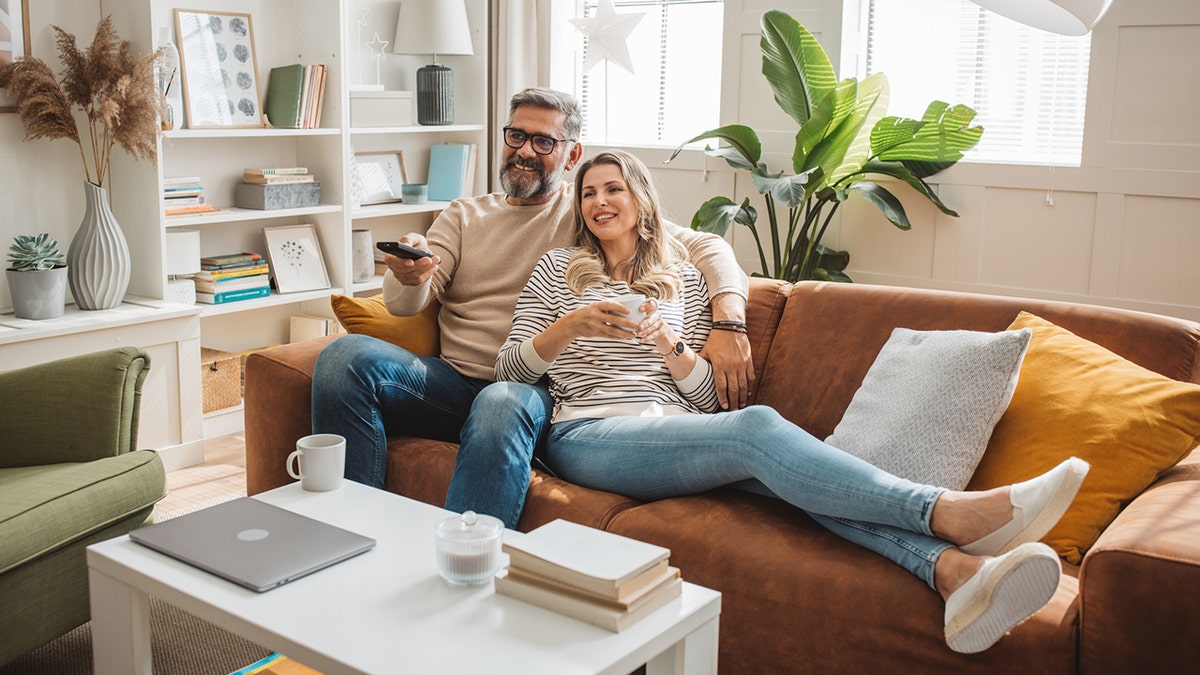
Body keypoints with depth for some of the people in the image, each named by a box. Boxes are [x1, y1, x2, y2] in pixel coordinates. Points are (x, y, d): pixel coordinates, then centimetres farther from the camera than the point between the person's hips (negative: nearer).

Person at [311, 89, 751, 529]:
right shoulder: (463, 216, 19)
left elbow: (706, 247, 4)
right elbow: (402, 304, 7)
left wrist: (728, 321, -17)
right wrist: (410, 277, -20)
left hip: (533, 391, -3)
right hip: (452, 381, 4)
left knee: (501, 406, -39)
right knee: (345, 356, -23)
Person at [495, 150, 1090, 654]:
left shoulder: (684, 279, 21)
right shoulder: (558, 270, 16)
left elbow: (707, 398, 13)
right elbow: (508, 370, 6)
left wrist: (671, 347, -7)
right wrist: (569, 327, -12)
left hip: (683, 437, 3)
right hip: (589, 438, -3)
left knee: (768, 459, -33)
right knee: (757, 428, -32)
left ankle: (954, 572, -53)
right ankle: (951, 514, -45)